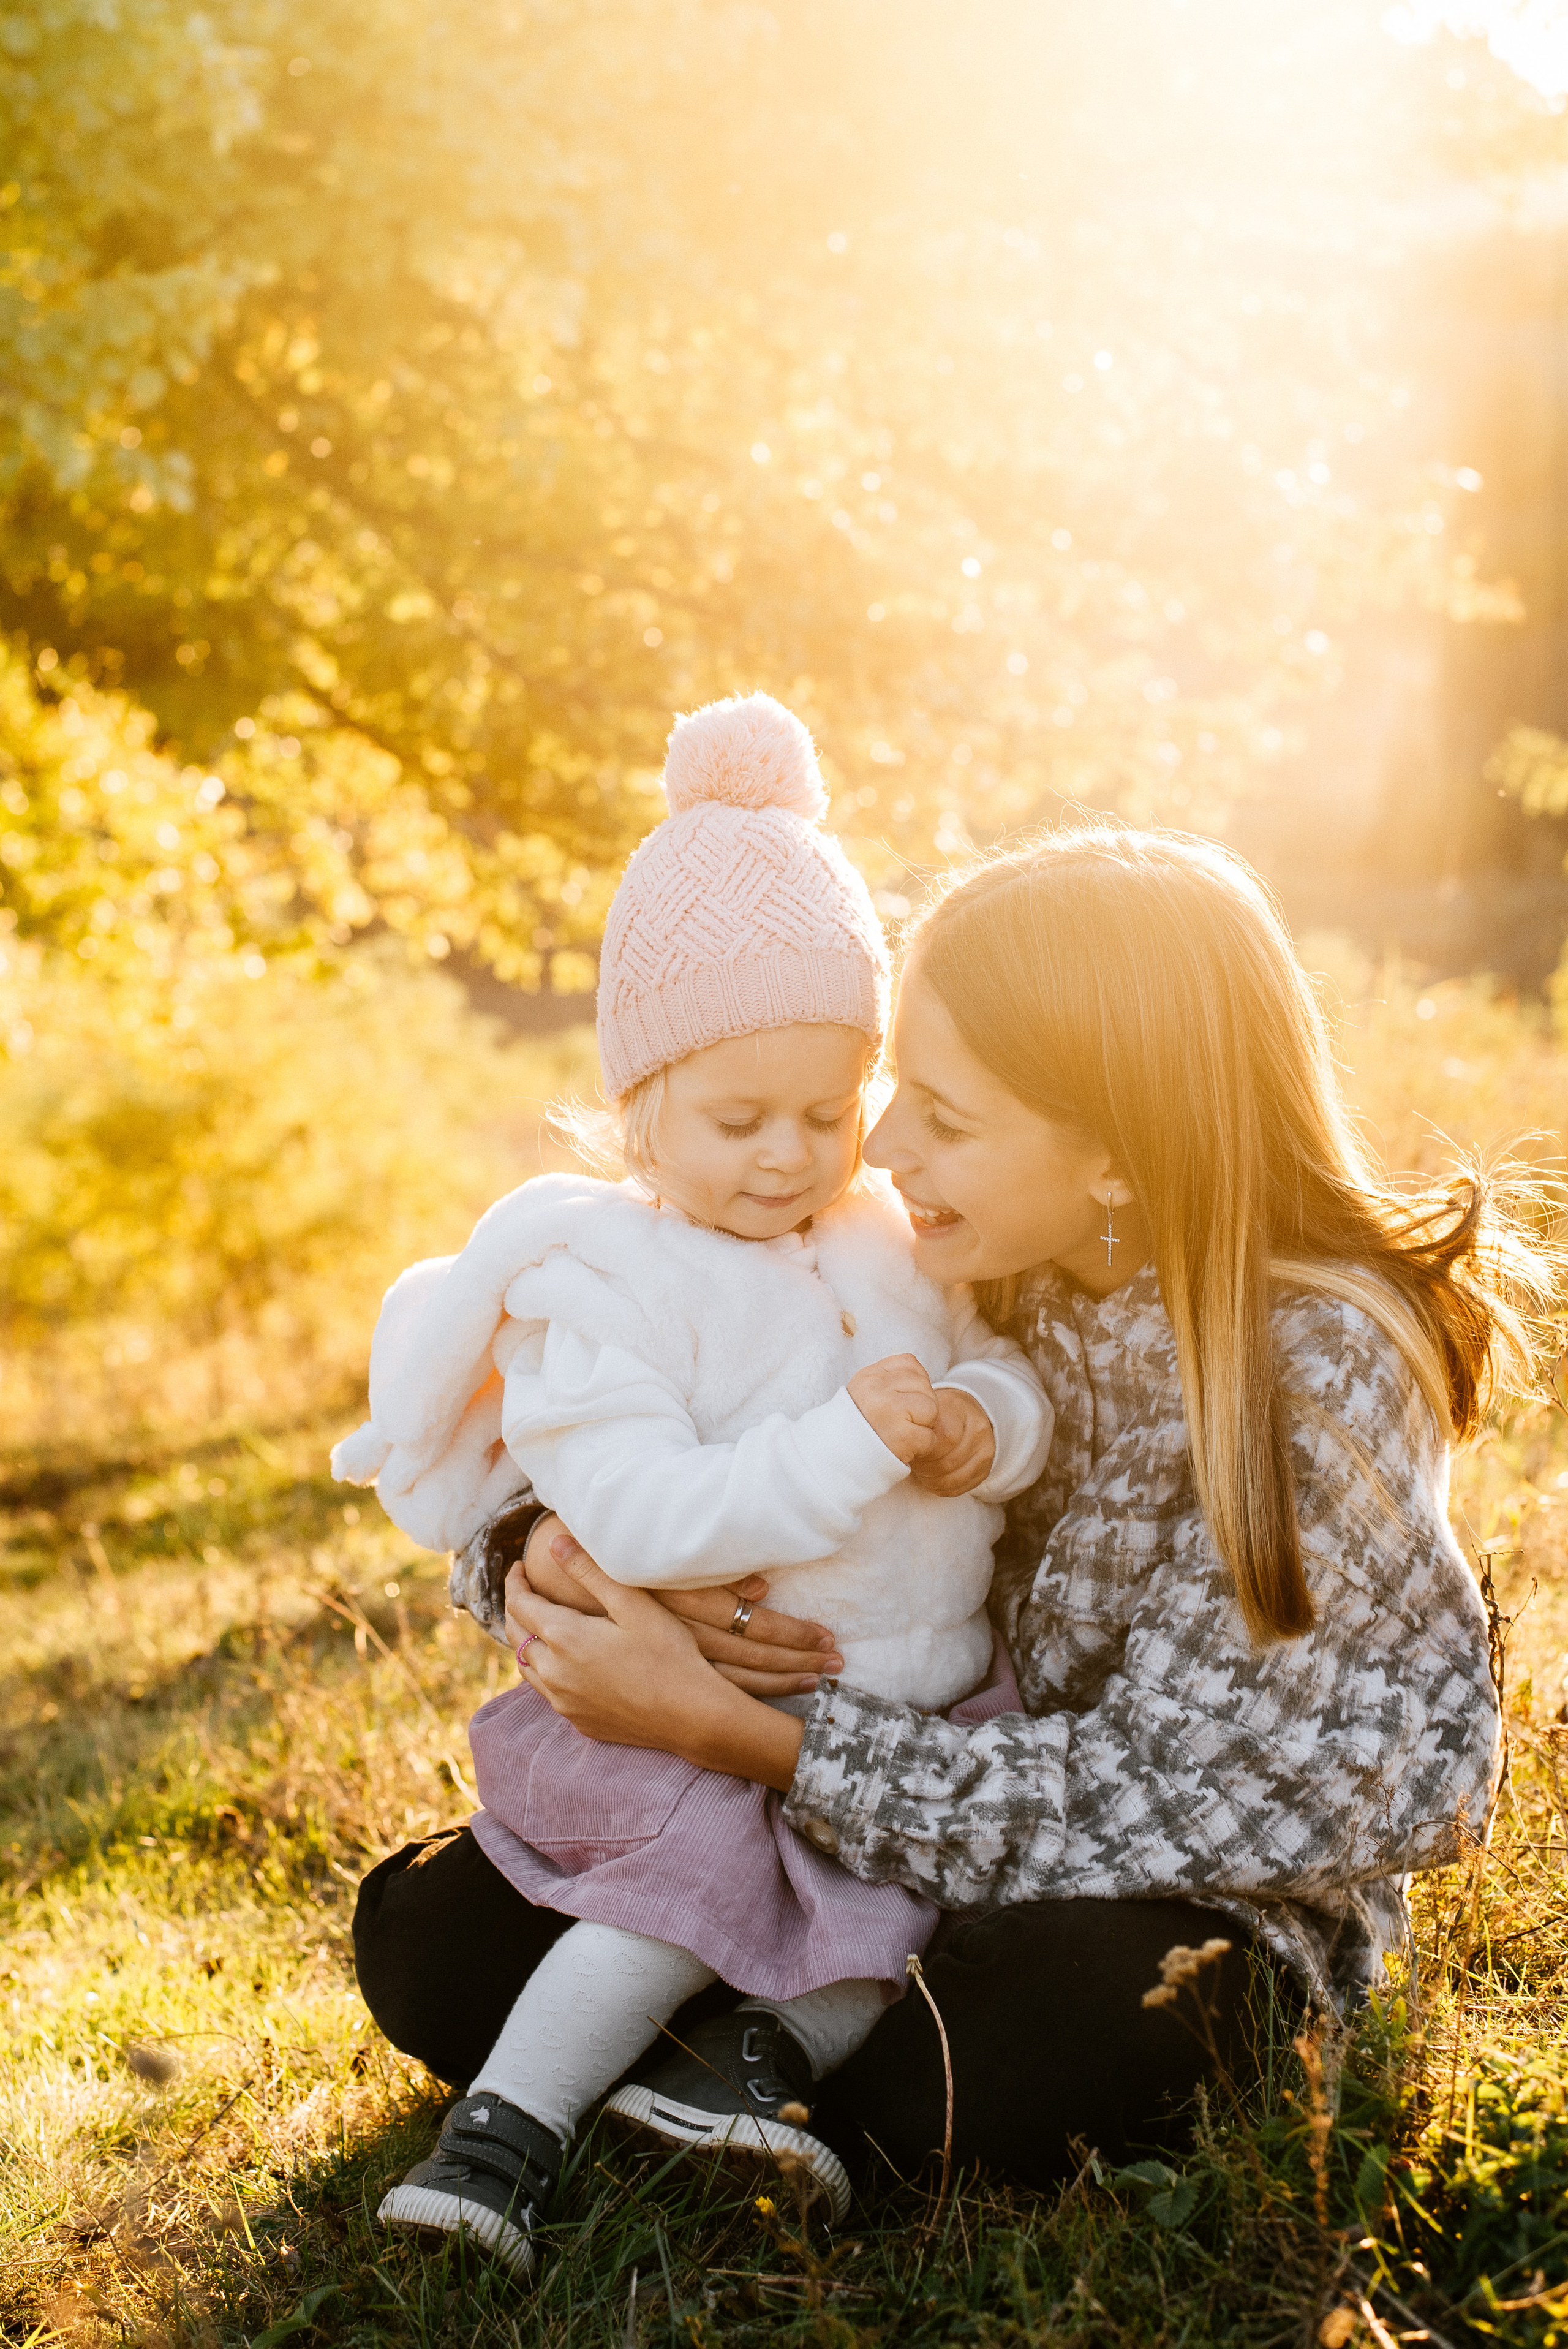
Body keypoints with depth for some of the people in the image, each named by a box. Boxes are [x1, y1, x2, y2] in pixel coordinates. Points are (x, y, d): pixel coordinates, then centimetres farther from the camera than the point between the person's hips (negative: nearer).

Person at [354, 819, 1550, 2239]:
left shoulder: (1322, 1368, -24)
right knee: (425, 1935, -9)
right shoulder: (932, 1268, -10)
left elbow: (1156, 1797, -26)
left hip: (1188, 1892, -4)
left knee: (1072, 2026, -39)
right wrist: (560, 1554, -26)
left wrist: (728, 1733, -29)